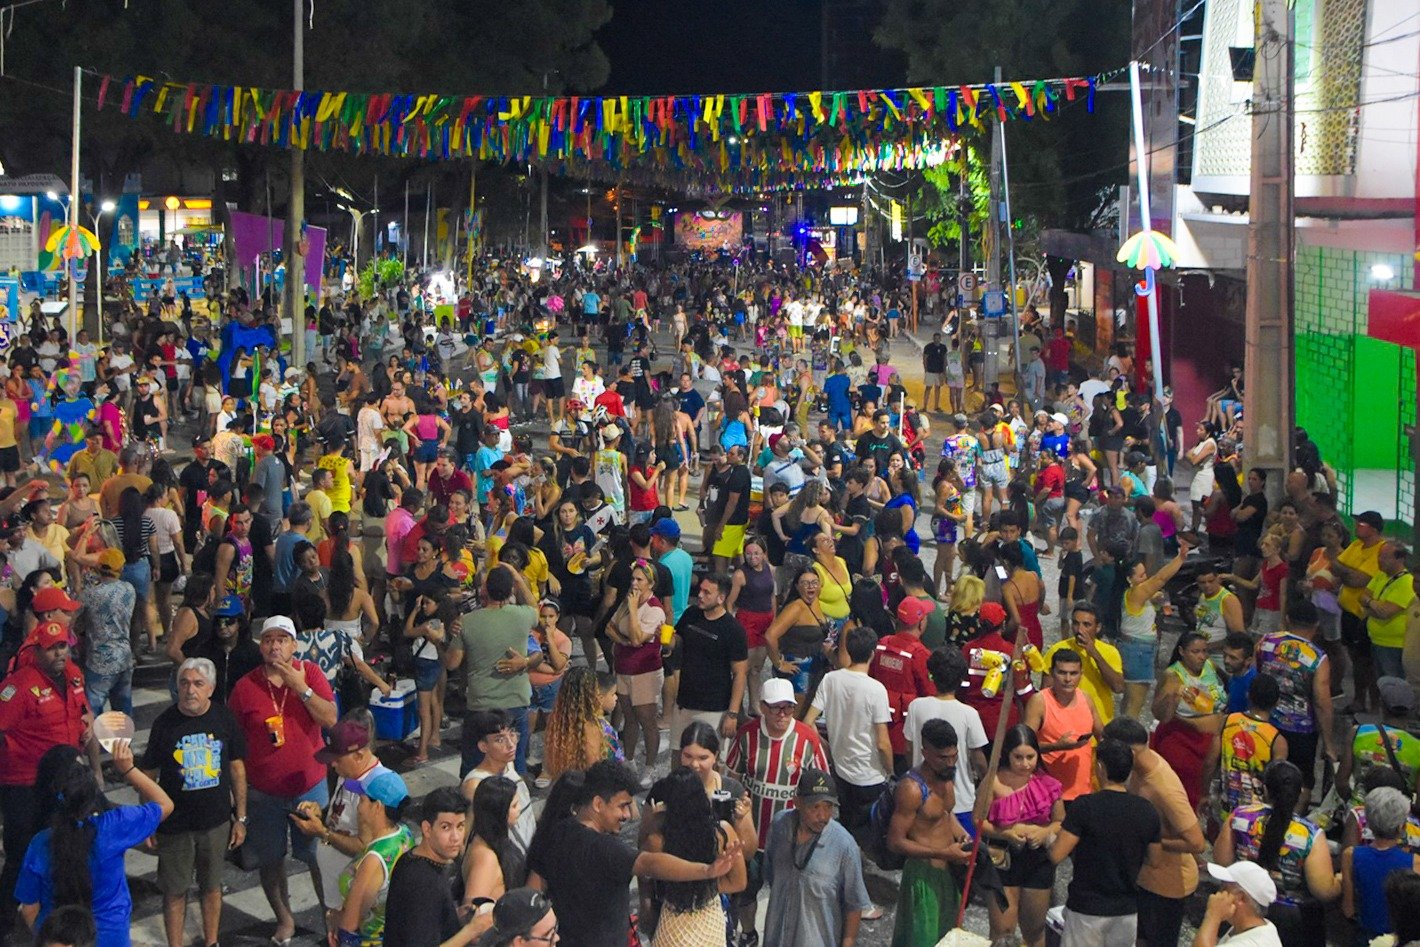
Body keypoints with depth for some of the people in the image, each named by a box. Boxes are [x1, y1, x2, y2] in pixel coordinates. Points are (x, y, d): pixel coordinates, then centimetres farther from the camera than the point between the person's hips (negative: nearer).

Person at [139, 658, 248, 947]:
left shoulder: (224, 718, -7)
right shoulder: (165, 723, -12)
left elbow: (237, 768, 2)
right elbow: (149, 775, -3)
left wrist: (240, 818, 4)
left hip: (216, 821, 2)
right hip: (175, 824, -2)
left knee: (211, 886, 17)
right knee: (175, 890, 9)